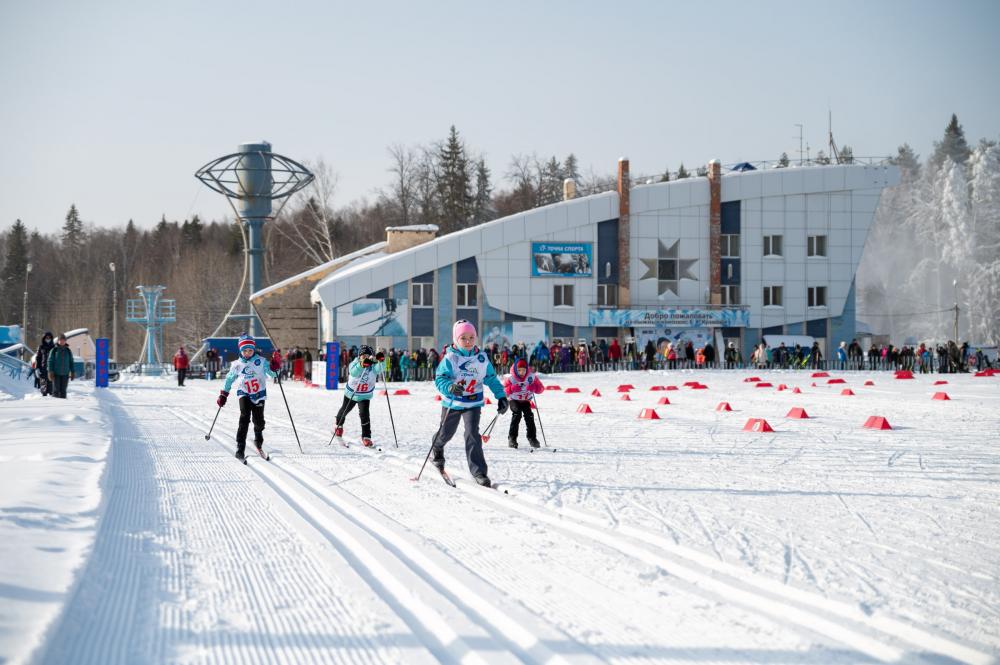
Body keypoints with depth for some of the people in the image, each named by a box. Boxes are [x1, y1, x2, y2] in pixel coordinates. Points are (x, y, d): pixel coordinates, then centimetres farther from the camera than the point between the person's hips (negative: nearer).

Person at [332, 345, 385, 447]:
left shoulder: (374, 366, -23)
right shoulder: (354, 363, -26)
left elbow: (380, 368, -46)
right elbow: (353, 372, -48)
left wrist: (381, 361, -67)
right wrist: (361, 364, -67)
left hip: (365, 396, -1)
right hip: (350, 393, 1)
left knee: (364, 415, -18)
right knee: (344, 411, 24)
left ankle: (366, 437, -7)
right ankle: (338, 426, 55)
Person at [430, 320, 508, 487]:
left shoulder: (481, 358, -3)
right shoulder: (450, 358, -13)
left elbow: (492, 379, 6)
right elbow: (439, 379, -19)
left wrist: (501, 396, -2)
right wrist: (450, 387, -39)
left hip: (473, 402, 1)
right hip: (452, 402, -1)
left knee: (472, 434, -15)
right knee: (446, 432, 17)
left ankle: (479, 472, -15)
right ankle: (436, 450, 53)